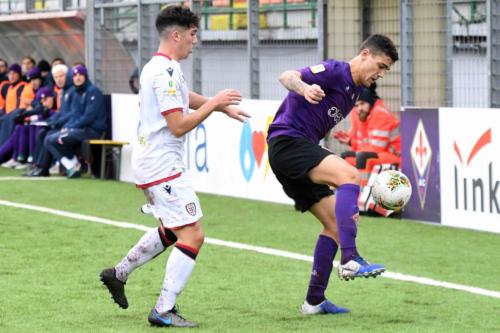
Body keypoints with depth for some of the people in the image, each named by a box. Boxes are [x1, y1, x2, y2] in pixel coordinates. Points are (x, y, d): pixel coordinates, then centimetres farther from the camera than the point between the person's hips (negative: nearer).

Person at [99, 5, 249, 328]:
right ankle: (164, 311, -11)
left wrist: (222, 105, 30)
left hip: (150, 162, 11)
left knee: (172, 230, 24)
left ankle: (119, 274, 30)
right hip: (163, 165, -11)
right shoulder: (166, 72, -19)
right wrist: (214, 103, -14)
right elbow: (179, 125, -23)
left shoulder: (158, 68, 14)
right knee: (193, 235, -11)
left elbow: (184, 97, 34)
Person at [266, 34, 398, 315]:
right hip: (287, 142, -11)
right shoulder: (335, 71, -8)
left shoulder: (354, 91, 20)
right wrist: (304, 88, -46)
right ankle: (350, 260, -39)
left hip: (301, 149, 11)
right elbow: (287, 76, -22)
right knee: (349, 174, -30)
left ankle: (315, 300, 12)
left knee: (335, 224, 7)